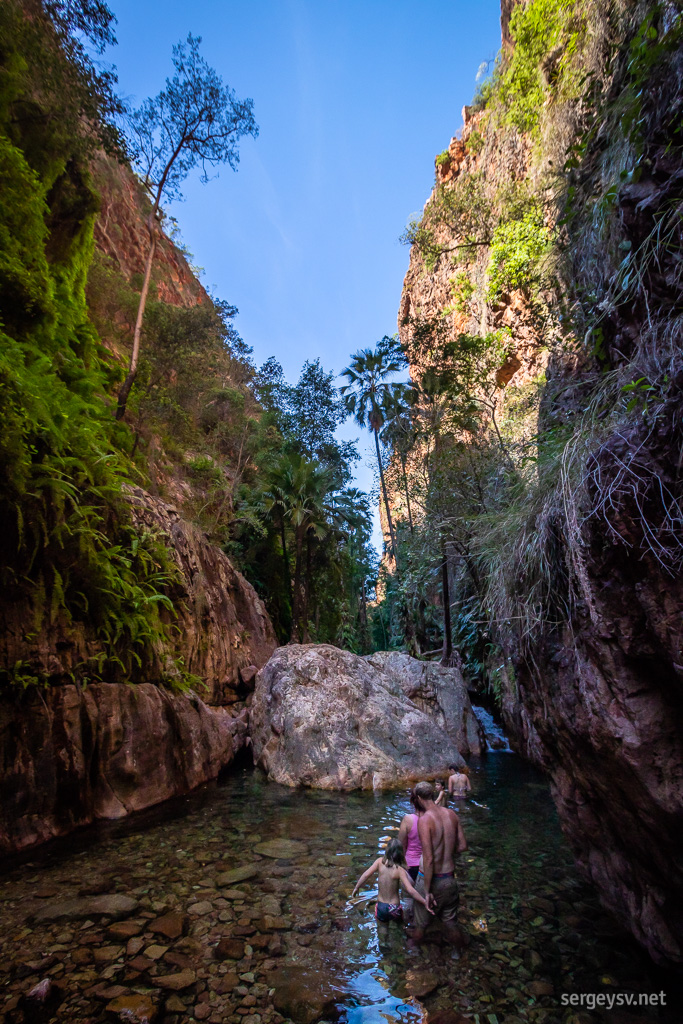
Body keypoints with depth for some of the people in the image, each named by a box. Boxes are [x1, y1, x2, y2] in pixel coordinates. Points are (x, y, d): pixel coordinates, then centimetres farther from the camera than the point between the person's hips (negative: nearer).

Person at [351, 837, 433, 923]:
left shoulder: (380, 861, -10)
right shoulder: (400, 870, -17)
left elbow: (365, 875, -11)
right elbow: (410, 891, -25)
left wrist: (356, 888, 3)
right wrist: (425, 903, -17)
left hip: (381, 907, 1)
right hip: (394, 909, 0)